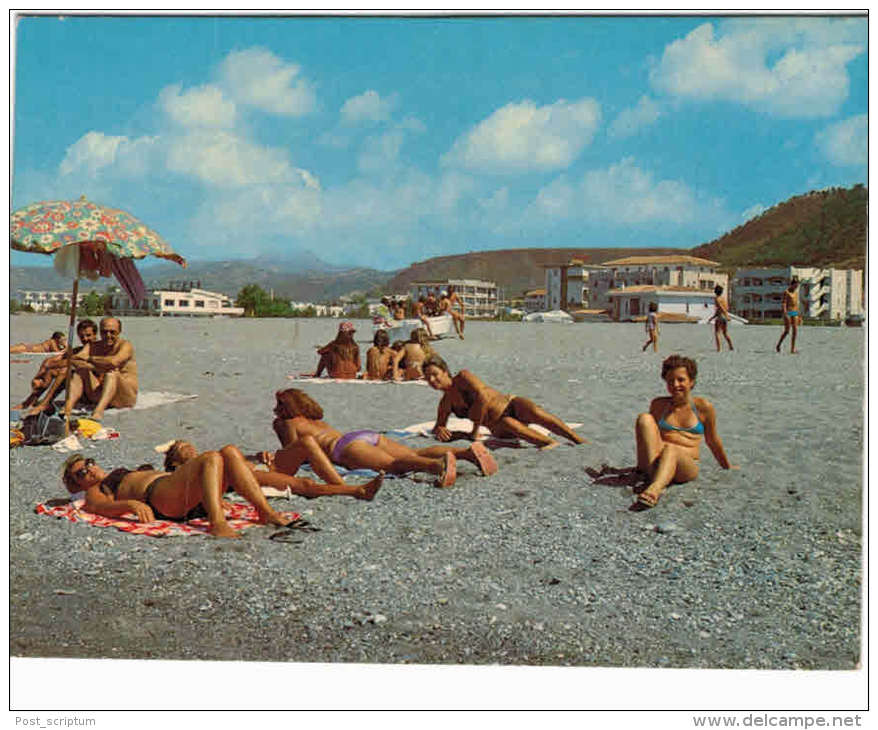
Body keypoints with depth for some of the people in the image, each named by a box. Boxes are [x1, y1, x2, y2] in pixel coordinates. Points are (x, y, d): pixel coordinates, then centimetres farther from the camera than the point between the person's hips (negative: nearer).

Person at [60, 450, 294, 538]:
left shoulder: (133, 473, 41)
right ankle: (218, 524, -49)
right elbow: (100, 506, -2)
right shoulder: (95, 491, 21)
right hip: (159, 493, -6)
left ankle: (265, 511, -30)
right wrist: (132, 504, -22)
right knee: (212, 458, -29)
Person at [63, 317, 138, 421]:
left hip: (125, 397, -4)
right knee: (81, 370, -12)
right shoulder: (92, 346, 8)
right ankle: (67, 407, -34)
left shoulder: (125, 346, -5)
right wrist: (95, 366, -25)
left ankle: (98, 411, -54)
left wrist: (89, 359, -14)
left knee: (112, 373, -31)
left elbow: (114, 362, -27)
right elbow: (73, 360, -10)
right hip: (98, 397, 5)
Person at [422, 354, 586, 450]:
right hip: (499, 427, 3)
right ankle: (551, 443, -45)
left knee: (535, 413, -35)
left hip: (510, 405, -3)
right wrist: (440, 430, -9)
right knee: (508, 423, -34)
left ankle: (581, 441, -34)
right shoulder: (445, 404, 10)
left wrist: (475, 430, -13)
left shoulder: (462, 377, -9)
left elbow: (482, 396, -20)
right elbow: (439, 426, 19)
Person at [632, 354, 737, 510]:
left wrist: (727, 467, 33)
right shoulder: (658, 405, 14)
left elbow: (713, 441, 22)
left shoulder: (703, 407, 9)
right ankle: (653, 475, -36)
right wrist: (641, 464, 35)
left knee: (671, 449, -38)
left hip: (687, 466, -2)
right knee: (644, 418, -20)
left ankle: (654, 489, -68)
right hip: (651, 464, 2)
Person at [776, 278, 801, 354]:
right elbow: (784, 304, -14)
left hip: (795, 313, 6)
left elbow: (796, 304, 19)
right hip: (788, 312, -6)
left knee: (795, 331, -3)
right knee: (787, 331, -8)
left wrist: (798, 316, 17)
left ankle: (792, 349, -2)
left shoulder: (796, 292, 15)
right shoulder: (786, 292, -7)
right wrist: (785, 314, -23)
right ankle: (778, 345, 12)